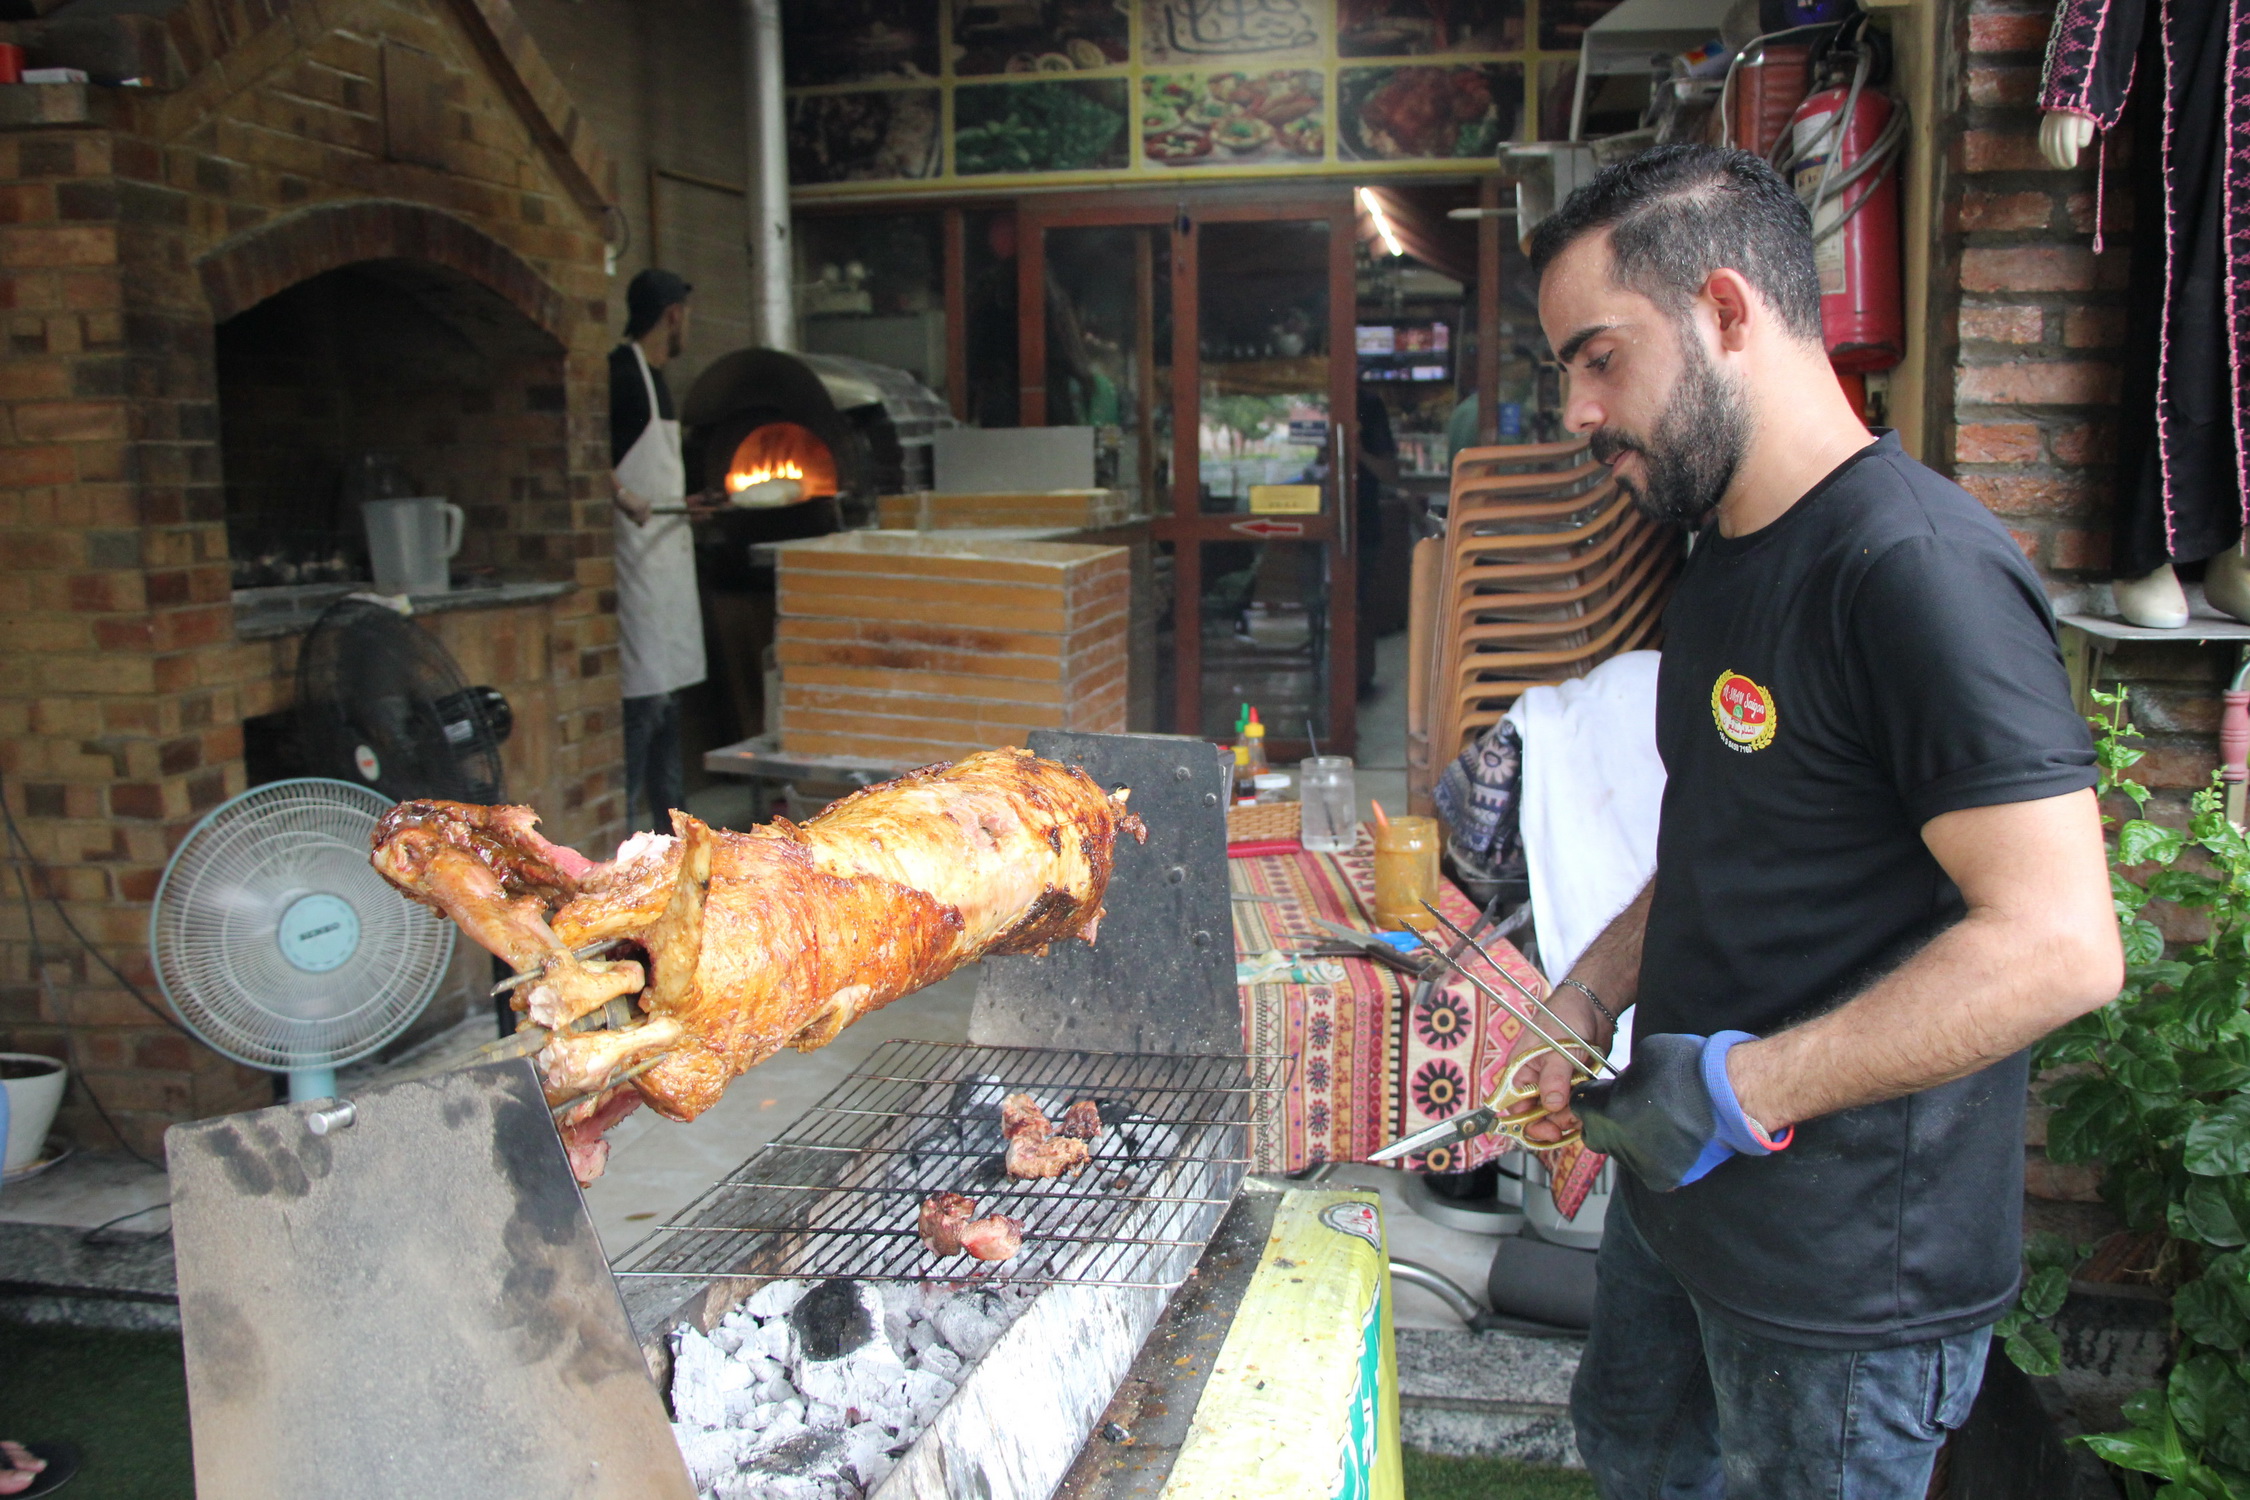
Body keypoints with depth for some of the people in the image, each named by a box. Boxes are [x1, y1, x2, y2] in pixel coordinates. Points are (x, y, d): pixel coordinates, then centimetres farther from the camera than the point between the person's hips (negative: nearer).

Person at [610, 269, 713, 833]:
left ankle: (671, 824, 22)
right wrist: (624, 499, -33)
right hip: (637, 555, -10)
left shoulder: (653, 376, 18)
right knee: (643, 696, -11)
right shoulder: (622, 370, -11)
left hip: (668, 553, 10)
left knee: (667, 698, 13)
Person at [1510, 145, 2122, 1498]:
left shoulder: (1917, 565, -23)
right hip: (1682, 1195, 9)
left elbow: (2059, 945, -28)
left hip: (1853, 1273, -9)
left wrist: (1742, 1087, -25)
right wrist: (1589, 1003, 5)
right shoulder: (1728, 557, 8)